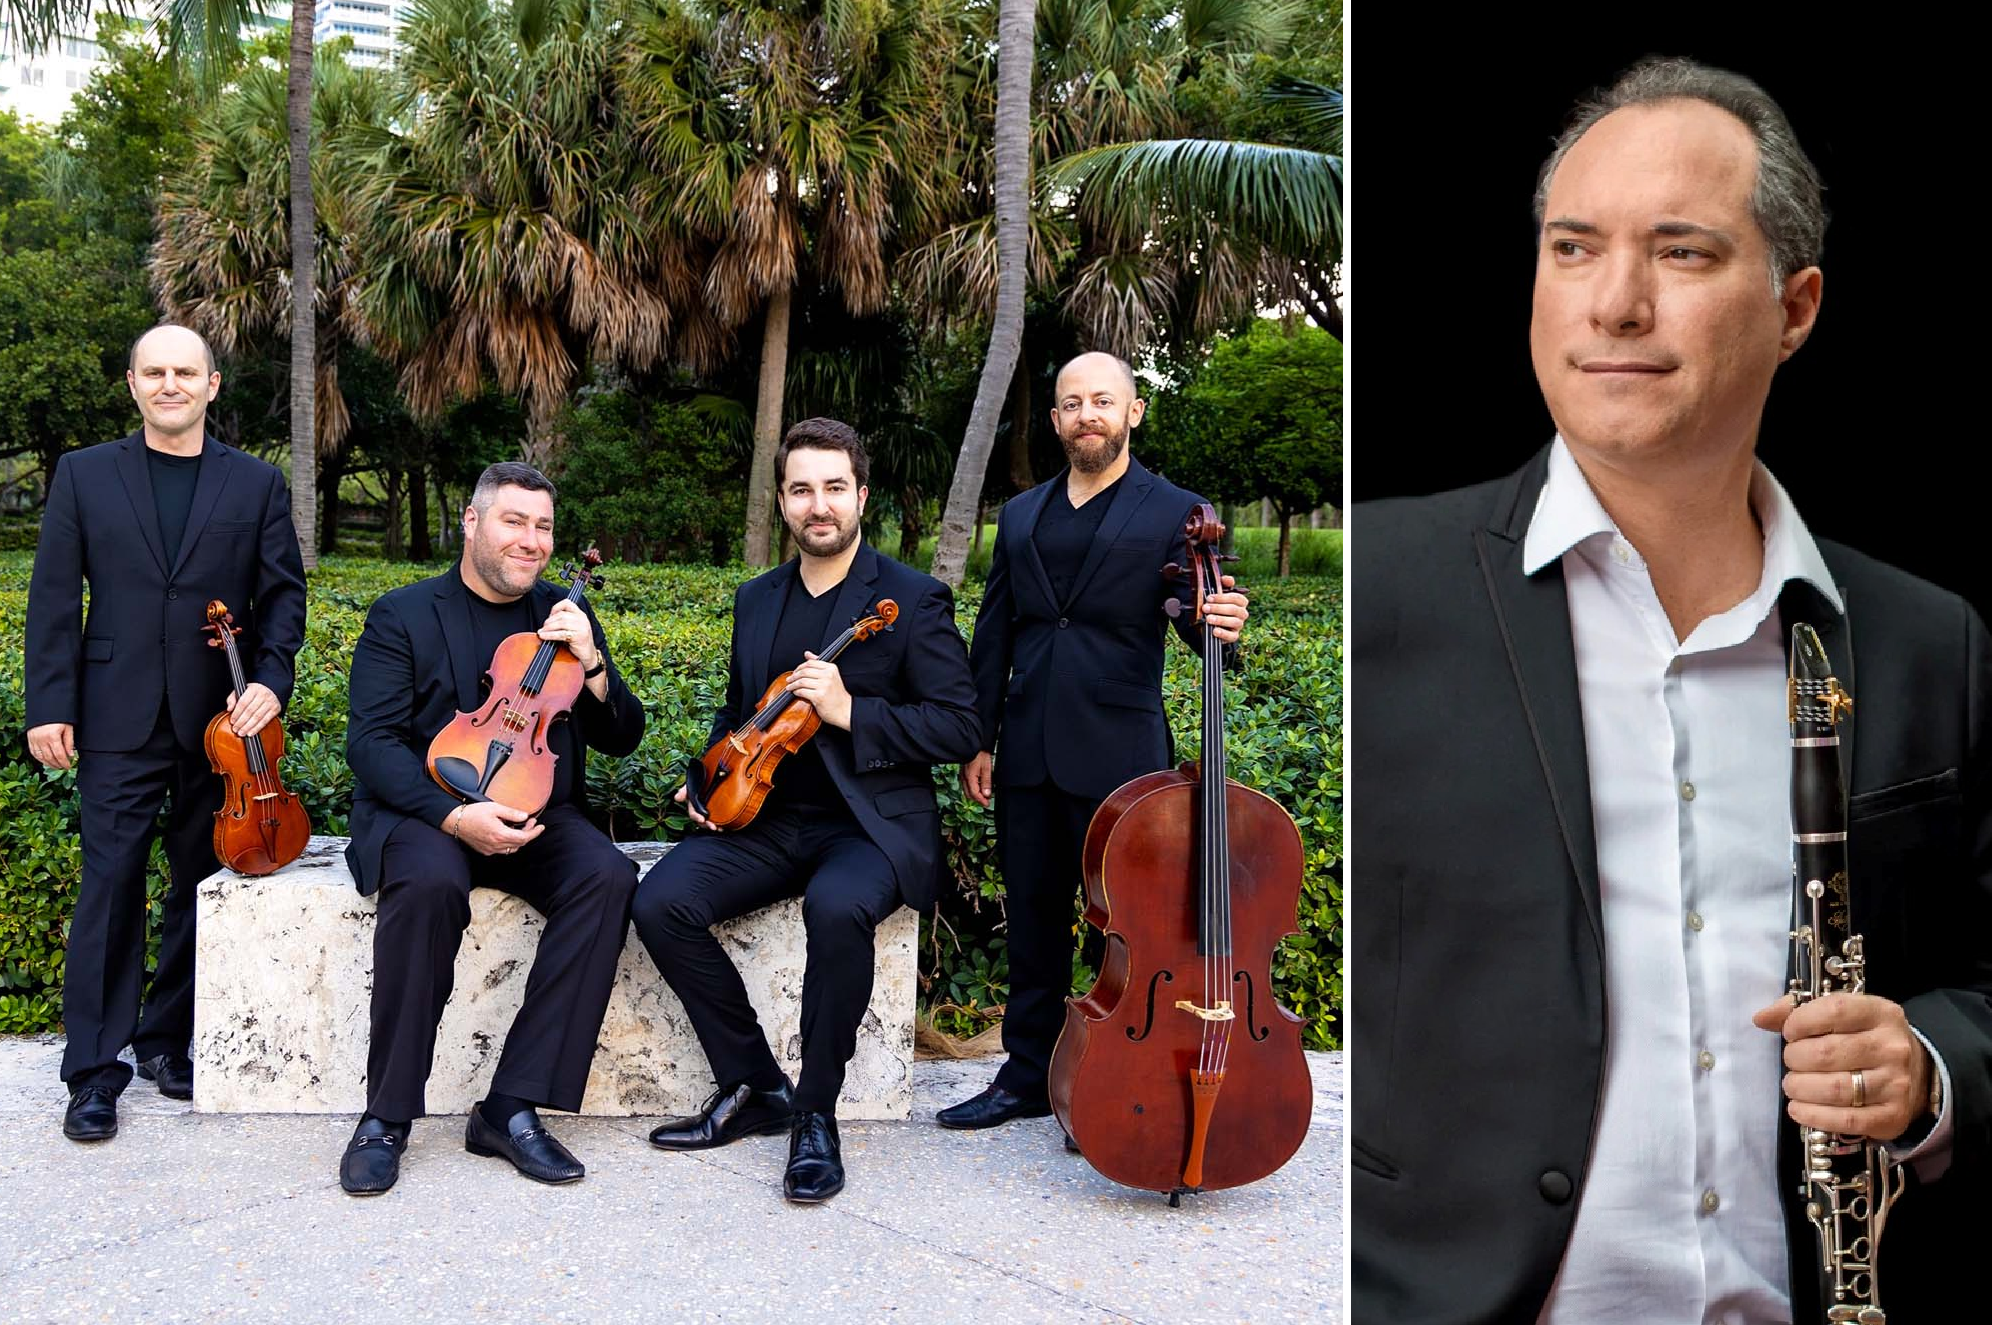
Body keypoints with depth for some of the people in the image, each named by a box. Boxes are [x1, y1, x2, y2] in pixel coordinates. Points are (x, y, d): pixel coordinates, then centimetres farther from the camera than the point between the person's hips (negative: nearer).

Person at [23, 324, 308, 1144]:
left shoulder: (258, 485, 8)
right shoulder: (84, 475, 7)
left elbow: (283, 592, 6)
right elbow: (54, 599, 3)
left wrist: (270, 679, -9)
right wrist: (49, 706, -3)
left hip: (218, 722, 1)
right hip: (120, 721, -1)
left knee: (200, 885, 9)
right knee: (110, 884, -1)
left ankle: (168, 1039, 25)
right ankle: (95, 1069, 8)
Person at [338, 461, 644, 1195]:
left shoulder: (565, 616, 13)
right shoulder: (402, 614, 4)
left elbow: (622, 737, 11)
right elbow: (371, 741, -7)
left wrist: (590, 665, -10)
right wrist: (453, 814, -23)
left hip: (537, 815, 3)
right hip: (425, 810, -2)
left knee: (607, 874, -29)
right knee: (430, 881, -37)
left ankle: (512, 1107, -23)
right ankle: (386, 1117, -19)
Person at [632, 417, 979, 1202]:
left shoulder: (912, 599, -3)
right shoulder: (755, 600, 15)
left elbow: (959, 727, -9)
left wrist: (850, 711, -19)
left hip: (868, 825, -5)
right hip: (764, 816, 6)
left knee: (837, 907, -38)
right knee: (661, 902, -20)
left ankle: (816, 1111, -14)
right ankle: (755, 1087, -1)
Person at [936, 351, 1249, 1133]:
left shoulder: (1175, 514, 0)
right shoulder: (1021, 516, 14)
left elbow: (1194, 621, -6)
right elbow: (993, 635, 15)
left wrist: (1219, 626, -30)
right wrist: (978, 740, 11)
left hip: (1117, 755, -5)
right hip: (1028, 754, 5)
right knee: (1032, 917, 14)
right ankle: (1028, 1077, 28)